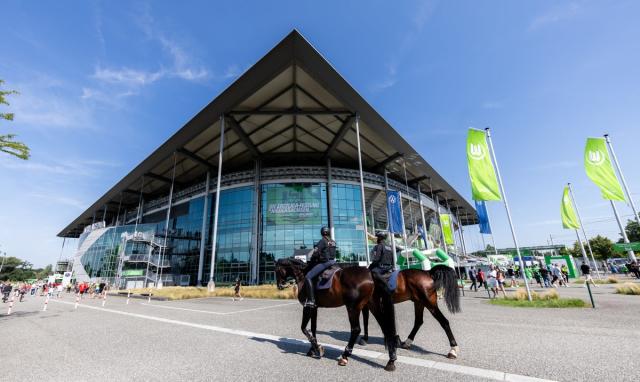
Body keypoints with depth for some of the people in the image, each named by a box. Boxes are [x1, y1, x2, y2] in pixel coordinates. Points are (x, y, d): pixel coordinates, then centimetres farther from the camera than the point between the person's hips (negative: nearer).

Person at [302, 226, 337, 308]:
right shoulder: (333, 242, 13)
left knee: (308, 277, -10)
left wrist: (311, 263, 3)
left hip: (324, 263, -8)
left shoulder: (322, 241, -8)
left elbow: (315, 254, -12)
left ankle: (311, 300, -18)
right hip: (332, 261, 8)